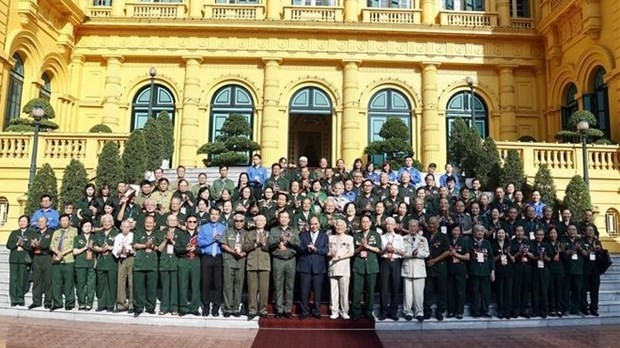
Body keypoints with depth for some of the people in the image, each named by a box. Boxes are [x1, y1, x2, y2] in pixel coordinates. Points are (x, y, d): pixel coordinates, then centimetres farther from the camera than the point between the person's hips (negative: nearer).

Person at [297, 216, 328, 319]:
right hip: (305, 266, 0)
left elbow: (326, 250, -1)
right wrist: (307, 248, -18)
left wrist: (315, 249, -14)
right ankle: (304, 311, 11)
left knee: (318, 290, 3)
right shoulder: (303, 235, 12)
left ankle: (316, 311, 14)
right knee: (304, 290, 0)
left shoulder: (324, 236, 11)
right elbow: (299, 249, 1)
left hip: (318, 267, 0)